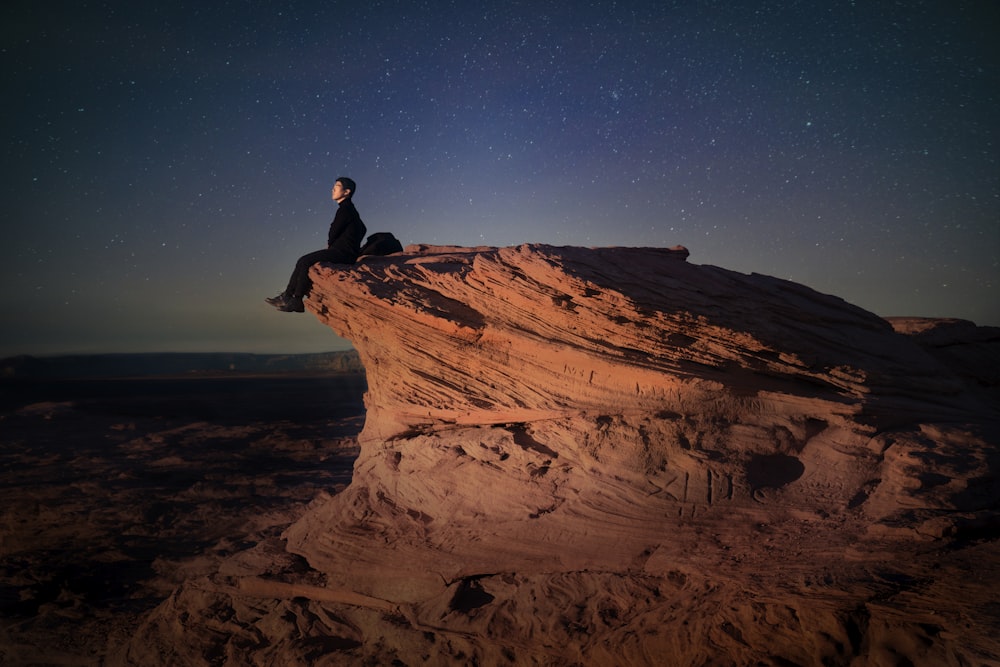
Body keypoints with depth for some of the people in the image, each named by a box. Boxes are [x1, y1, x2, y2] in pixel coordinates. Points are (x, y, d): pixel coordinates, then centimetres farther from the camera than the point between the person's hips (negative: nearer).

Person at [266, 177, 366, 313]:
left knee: (305, 262, -16)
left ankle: (297, 301, -12)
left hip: (343, 253, -10)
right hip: (341, 251, 10)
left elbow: (333, 233, -12)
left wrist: (330, 244, 12)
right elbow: (362, 229, 24)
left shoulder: (345, 210, -14)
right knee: (303, 261, 3)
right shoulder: (348, 208, 16)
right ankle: (287, 295, 1)